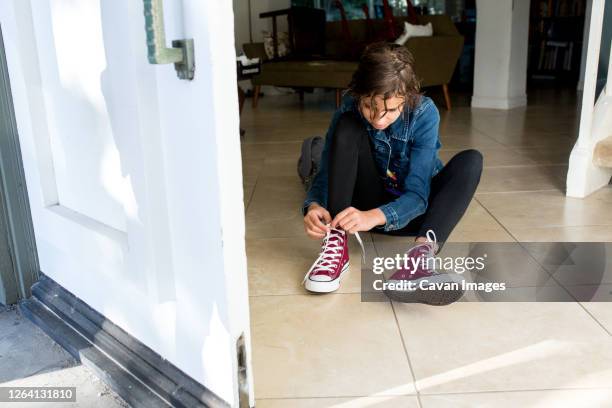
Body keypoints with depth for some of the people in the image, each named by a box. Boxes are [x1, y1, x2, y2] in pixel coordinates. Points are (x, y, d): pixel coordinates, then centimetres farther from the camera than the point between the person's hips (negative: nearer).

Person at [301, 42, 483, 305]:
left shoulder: (425, 113, -23)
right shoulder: (349, 111, -18)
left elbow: (417, 194, -28)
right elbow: (326, 174, -16)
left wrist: (375, 216, -48)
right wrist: (313, 206, -39)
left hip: (410, 210, 0)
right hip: (368, 207, 1)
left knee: (470, 161, -28)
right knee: (346, 129, -24)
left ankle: (421, 252, -49)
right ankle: (337, 244, -32)